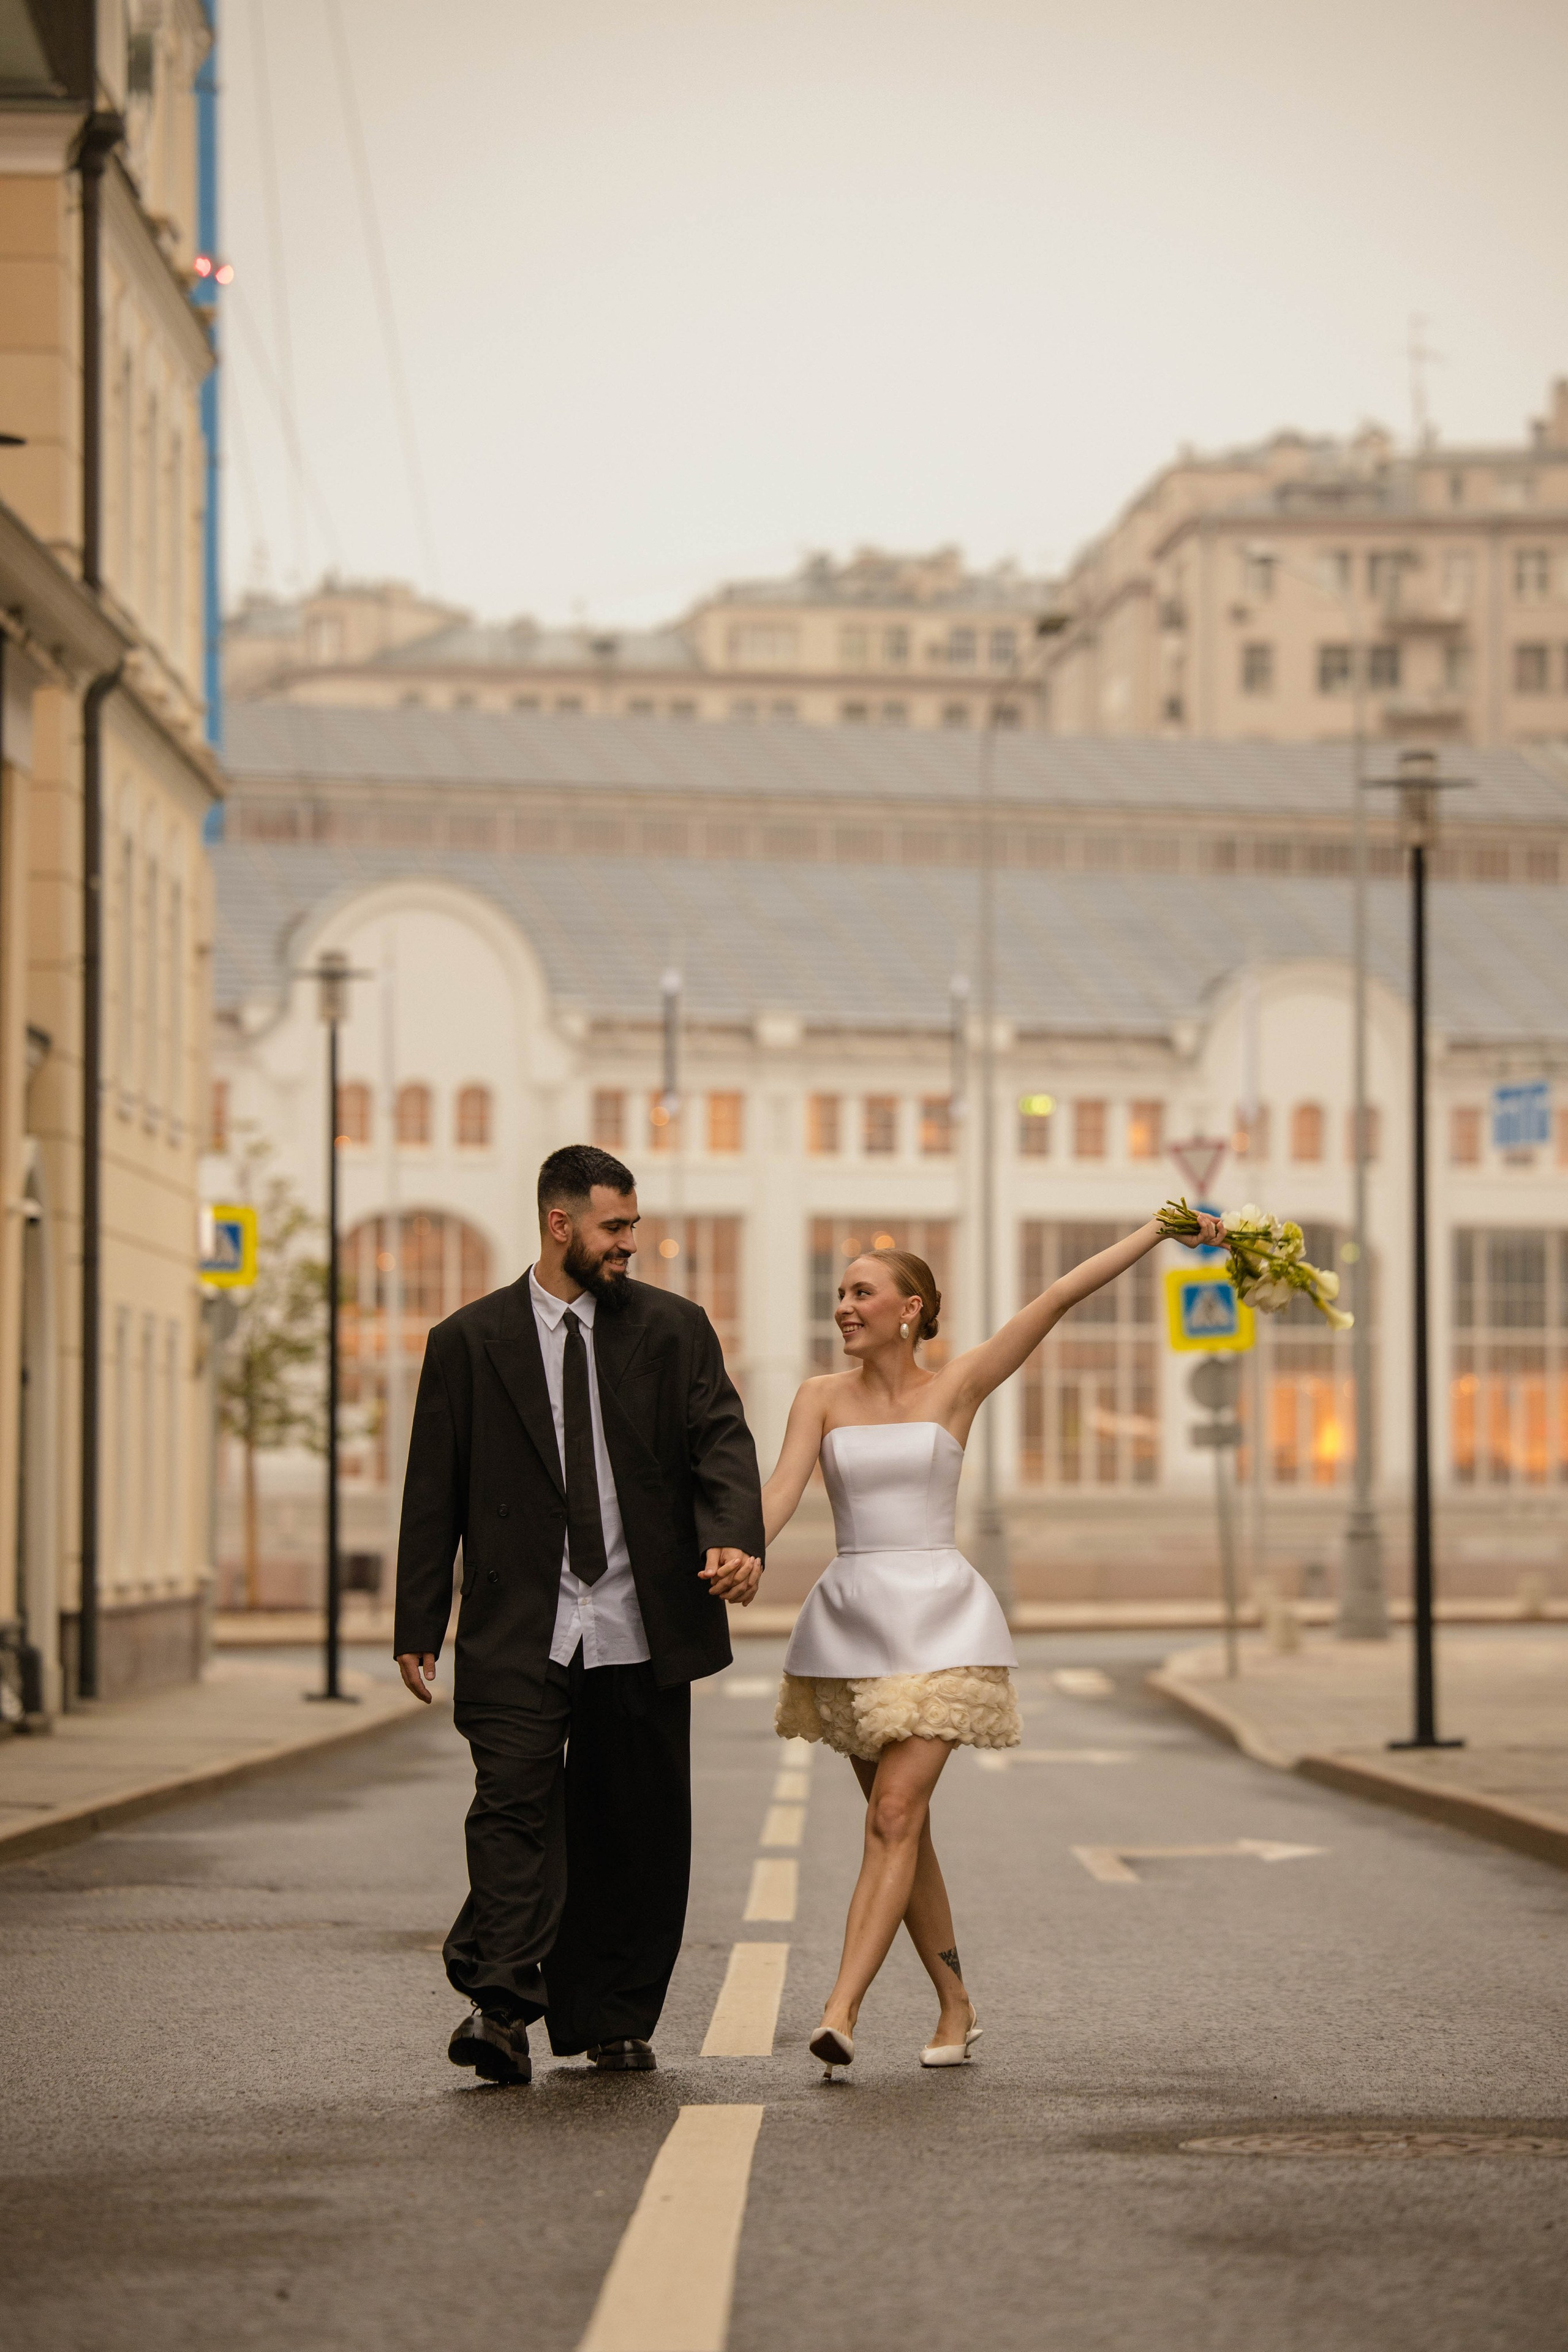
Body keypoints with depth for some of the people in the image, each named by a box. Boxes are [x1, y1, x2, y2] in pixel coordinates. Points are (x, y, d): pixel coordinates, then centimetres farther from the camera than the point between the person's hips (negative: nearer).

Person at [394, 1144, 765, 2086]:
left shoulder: (674, 1328, 9)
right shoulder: (469, 1342, 6)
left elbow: (722, 1441, -3)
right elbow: (434, 1494, 6)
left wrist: (738, 1537, -23)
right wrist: (418, 1626, 2)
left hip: (642, 1627, 2)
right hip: (519, 1628, -2)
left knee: (635, 1831, 6)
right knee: (513, 1806, -15)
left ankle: (614, 2020, 17)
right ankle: (503, 2008, -22)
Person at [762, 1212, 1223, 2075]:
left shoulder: (957, 1386, 1)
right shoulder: (823, 1397, 6)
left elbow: (1061, 1295, -1)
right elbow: (780, 1494, -6)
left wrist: (1160, 1228, -3)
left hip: (937, 1621, -3)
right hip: (849, 1618, 3)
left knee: (894, 1817, -14)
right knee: (901, 1825, 10)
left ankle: (840, 2012, -22)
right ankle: (955, 2007, 22)